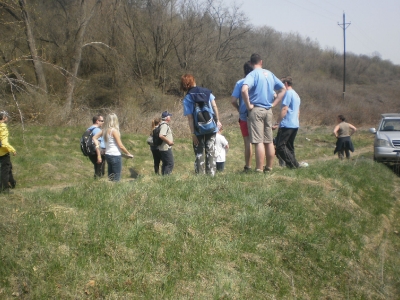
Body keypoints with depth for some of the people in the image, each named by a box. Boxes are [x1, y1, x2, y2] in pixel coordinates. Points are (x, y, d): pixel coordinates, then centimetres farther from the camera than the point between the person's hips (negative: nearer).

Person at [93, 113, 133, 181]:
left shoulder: (104, 130, 5)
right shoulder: (114, 130, -14)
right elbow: (120, 146, -13)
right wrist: (128, 154, 0)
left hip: (108, 155, 7)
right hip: (115, 156, -7)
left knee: (110, 178, 14)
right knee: (116, 179, -3)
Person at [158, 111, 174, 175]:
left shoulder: (165, 125, 15)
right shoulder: (164, 125, -17)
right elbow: (161, 136, -30)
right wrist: (169, 142, -20)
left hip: (166, 148, 11)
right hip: (166, 148, -11)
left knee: (165, 164, 16)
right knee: (170, 164, -9)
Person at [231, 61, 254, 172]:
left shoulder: (240, 83, -5)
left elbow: (233, 100, -11)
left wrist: (239, 109, 6)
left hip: (244, 116, -1)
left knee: (248, 141, 6)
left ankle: (248, 166, 7)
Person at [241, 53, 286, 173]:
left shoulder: (252, 74, -8)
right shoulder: (269, 74, 11)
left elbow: (244, 90, -27)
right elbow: (283, 89, 18)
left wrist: (248, 105, -15)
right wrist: (273, 103, 13)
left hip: (256, 110, -6)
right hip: (268, 111, 6)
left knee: (259, 141, -7)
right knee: (269, 141, 11)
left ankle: (259, 170, -7)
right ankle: (269, 168, 18)